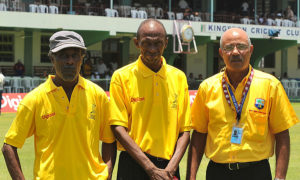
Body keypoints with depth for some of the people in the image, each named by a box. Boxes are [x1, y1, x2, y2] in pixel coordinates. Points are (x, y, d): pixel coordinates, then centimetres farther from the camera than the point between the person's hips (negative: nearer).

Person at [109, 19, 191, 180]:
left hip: (168, 166, 2)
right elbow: (118, 128, -8)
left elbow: (185, 130, 5)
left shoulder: (179, 77, 7)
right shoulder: (122, 76, -2)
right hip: (133, 165, -2)